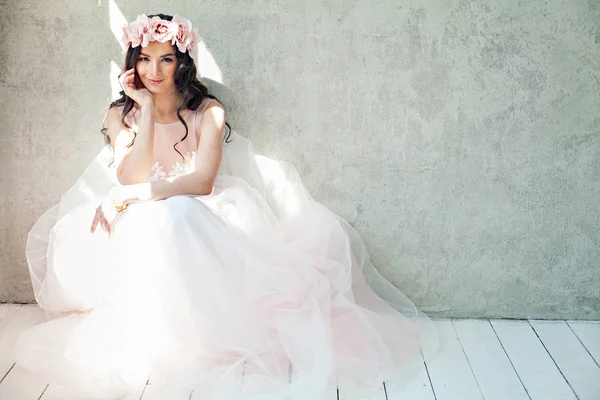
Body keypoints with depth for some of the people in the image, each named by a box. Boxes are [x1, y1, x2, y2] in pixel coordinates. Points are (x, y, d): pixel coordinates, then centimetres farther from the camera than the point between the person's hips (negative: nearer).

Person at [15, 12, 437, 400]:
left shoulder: (207, 110, -2)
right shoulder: (121, 113, 4)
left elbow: (201, 180, -17)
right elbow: (131, 178, -12)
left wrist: (132, 195, -26)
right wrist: (147, 109, -12)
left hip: (194, 221, -1)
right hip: (137, 227, 1)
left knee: (170, 219, -37)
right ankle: (141, 336, -22)